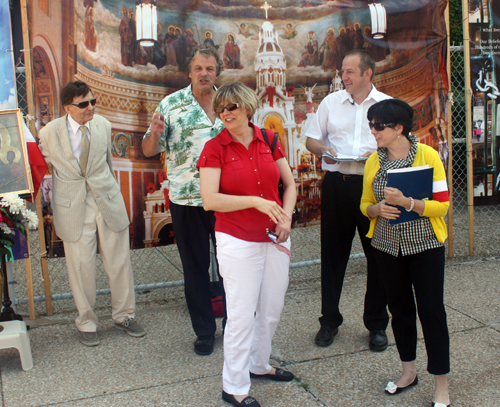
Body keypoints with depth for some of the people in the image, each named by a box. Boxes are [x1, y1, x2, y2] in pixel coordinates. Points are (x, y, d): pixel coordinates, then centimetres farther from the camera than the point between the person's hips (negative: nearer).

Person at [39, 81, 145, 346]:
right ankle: (86, 323, 24)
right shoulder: (50, 133, -8)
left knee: (119, 262, 9)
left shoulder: (103, 125, 1)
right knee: (80, 267, 4)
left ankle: (123, 315, 29)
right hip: (73, 207, -2)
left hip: (107, 202, 3)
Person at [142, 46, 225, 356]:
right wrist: (155, 133, -23)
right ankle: (204, 330, 24)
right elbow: (149, 151, -2)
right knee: (195, 266, 9)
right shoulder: (172, 104, -2)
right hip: (187, 200, -2)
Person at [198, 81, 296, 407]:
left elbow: (290, 185, 10)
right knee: (243, 314, -1)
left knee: (273, 309, 16)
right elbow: (210, 200, -15)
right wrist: (256, 202, -20)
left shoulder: (269, 140, 4)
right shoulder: (215, 148, -8)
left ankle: (259, 364, 40)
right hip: (238, 242, -5)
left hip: (274, 239, 5)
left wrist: (286, 216, -6)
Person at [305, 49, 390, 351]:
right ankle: (330, 320, 22)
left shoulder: (387, 105, 5)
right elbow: (311, 139, 13)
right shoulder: (331, 102, 10)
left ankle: (377, 324, 20)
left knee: (378, 255, 5)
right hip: (337, 184, 1)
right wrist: (323, 149, -9)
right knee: (333, 255, 7)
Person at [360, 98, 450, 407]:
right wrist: (377, 209, -12)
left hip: (424, 245, -4)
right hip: (387, 246, 4)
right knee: (400, 309, 14)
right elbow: (366, 204, 11)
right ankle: (409, 371, 33)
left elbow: (442, 205, -12)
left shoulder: (428, 156, -10)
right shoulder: (373, 162, 3)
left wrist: (407, 202, -27)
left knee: (431, 311, -2)